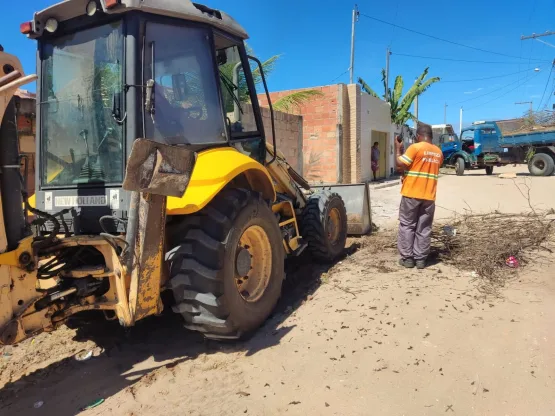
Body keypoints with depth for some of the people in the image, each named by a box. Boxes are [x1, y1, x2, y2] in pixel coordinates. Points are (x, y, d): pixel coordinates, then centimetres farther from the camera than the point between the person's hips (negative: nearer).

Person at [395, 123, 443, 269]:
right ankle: (420, 259, 11)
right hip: (429, 196, 5)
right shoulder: (438, 152, 10)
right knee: (424, 228, 8)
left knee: (407, 225, 6)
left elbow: (400, 165, -11)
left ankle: (407, 258, 7)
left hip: (411, 194, -5)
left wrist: (397, 149, 1)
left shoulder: (415, 147, -9)